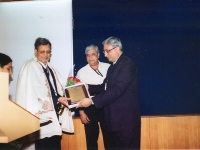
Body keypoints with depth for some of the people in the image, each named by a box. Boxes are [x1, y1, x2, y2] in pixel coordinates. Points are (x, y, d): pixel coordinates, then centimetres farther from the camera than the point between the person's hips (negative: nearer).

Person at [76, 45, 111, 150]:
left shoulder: (108, 68, -2)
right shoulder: (81, 72, -1)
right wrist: (81, 112, -1)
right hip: (90, 109, 0)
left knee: (109, 138, 11)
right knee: (91, 139, 10)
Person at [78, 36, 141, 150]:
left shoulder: (127, 64, -14)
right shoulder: (113, 66, 17)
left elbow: (117, 89, -23)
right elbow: (106, 86, 16)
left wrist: (92, 101, -24)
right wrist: (88, 87, 2)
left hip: (126, 116, -9)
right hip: (115, 116, 9)